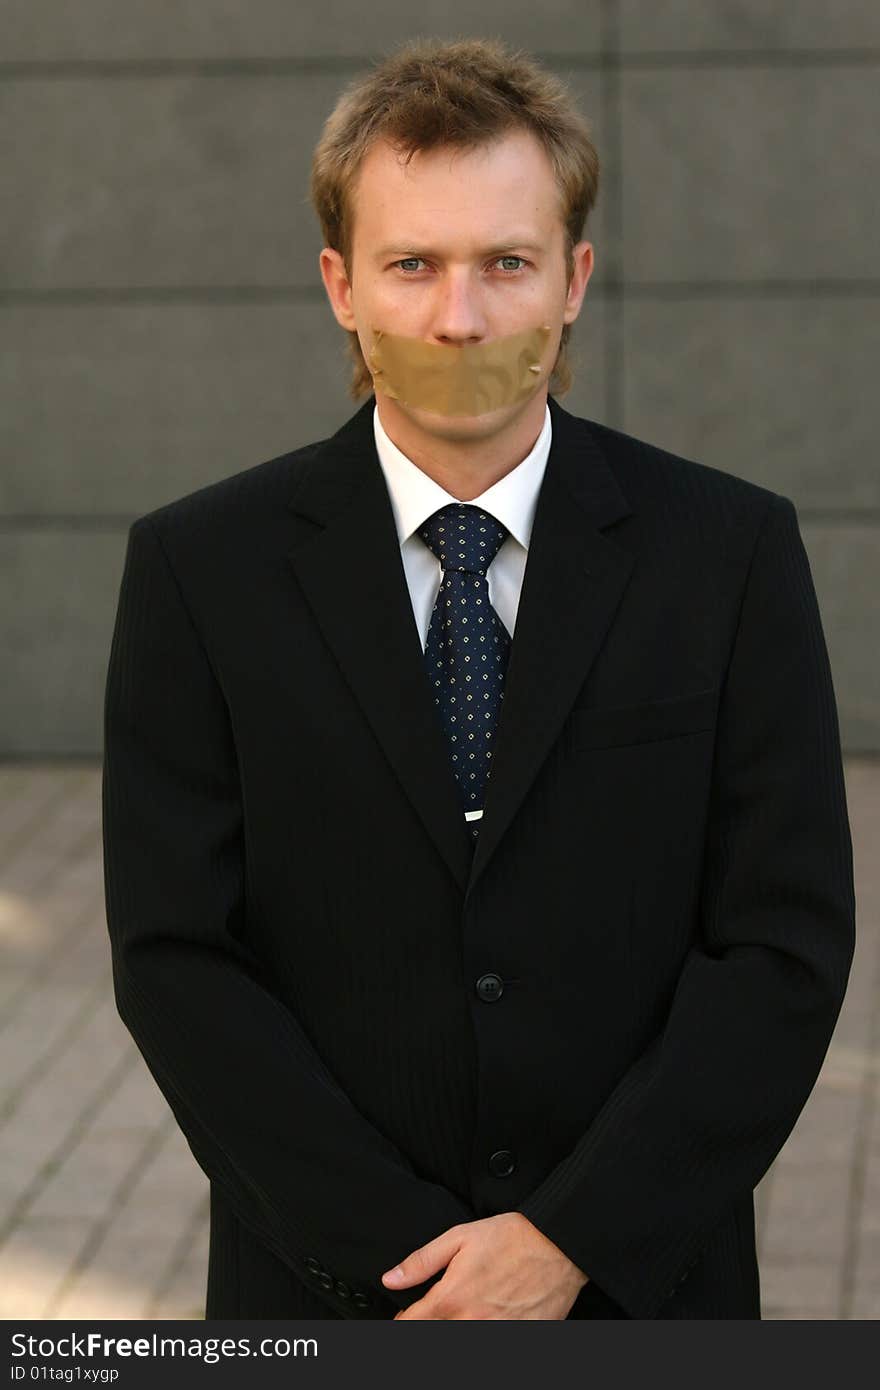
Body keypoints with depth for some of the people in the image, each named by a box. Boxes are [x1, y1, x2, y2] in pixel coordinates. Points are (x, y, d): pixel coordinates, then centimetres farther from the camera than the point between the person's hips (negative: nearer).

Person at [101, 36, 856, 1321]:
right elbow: (175, 960, -8)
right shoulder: (200, 572, -5)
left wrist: (571, 1240, -15)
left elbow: (789, 942, -7)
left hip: (640, 1283, 0)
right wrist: (409, 1257, -14)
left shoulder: (731, 552, -5)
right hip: (329, 1298, 0)